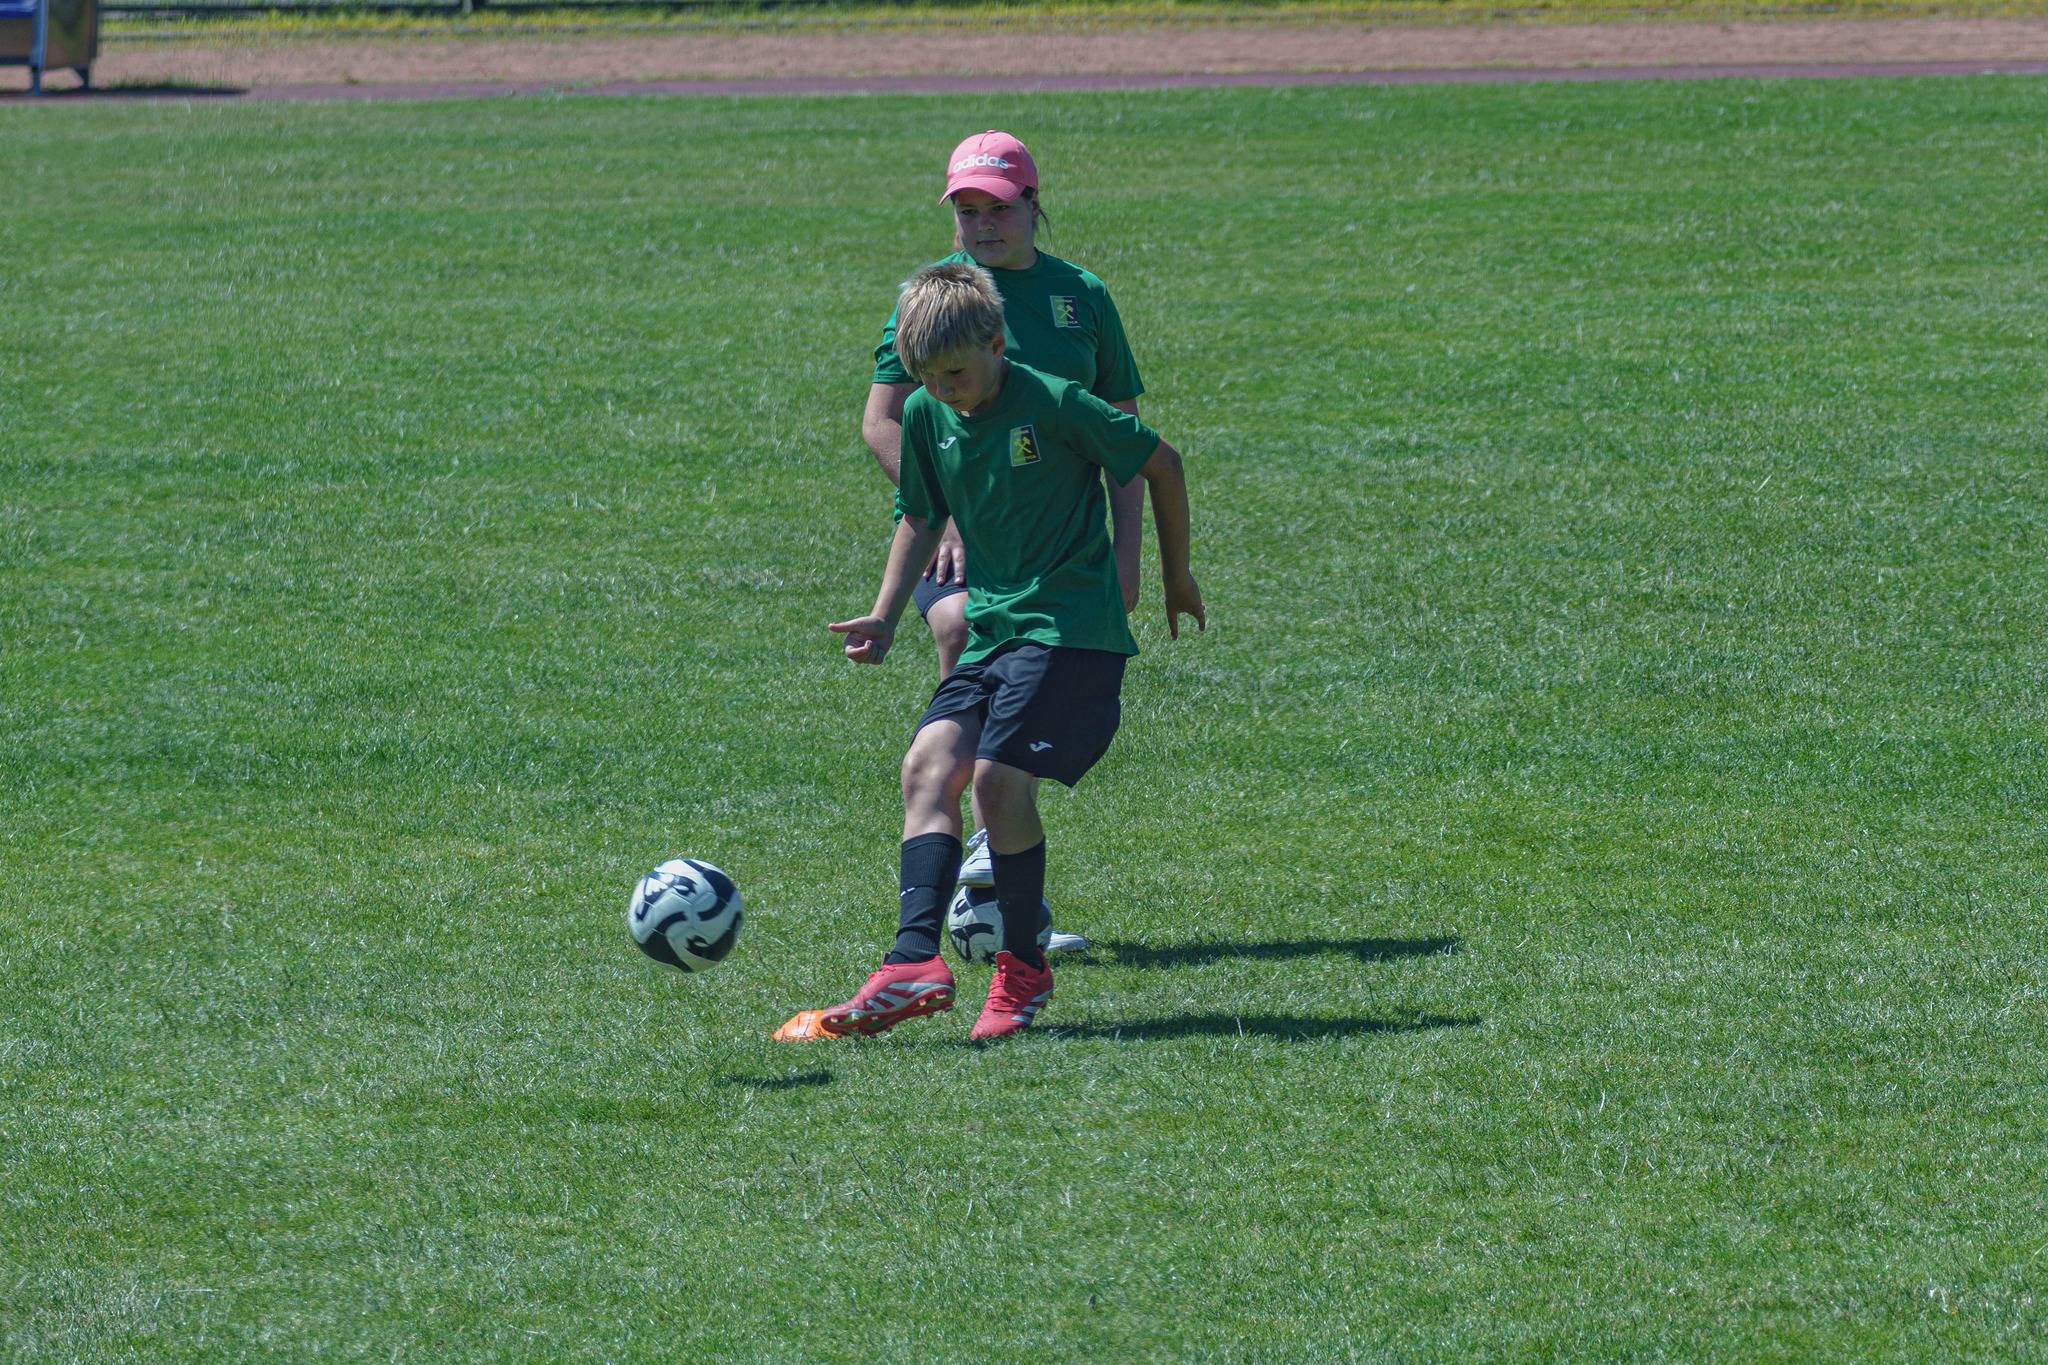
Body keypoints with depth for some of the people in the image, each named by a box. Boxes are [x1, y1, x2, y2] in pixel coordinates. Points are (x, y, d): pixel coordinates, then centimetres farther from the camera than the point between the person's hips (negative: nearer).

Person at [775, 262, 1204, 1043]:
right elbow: (922, 516, 21)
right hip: (991, 625, 7)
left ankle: (1022, 971, -2)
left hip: (1070, 625, -7)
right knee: (928, 765, -12)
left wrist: (1176, 576, 6)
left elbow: (1161, 464, -3)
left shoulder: (1053, 405, -14)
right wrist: (885, 617, 11)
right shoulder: (927, 416, 6)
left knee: (1000, 775, -19)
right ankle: (915, 962, -24)